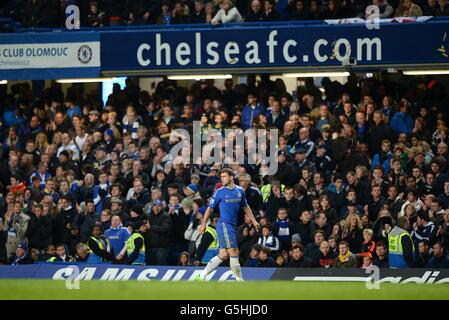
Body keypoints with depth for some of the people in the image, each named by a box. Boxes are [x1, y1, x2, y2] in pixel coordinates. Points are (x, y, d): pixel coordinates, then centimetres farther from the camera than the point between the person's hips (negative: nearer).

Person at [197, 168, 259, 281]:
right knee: (234, 253, -10)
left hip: (232, 227, 6)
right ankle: (239, 280, -2)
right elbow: (210, 208, 0)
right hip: (224, 225, -6)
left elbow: (245, 207, 23)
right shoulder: (219, 192, -4)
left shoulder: (240, 191, 10)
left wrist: (253, 220, 18)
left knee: (223, 255, 6)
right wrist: (204, 224, -5)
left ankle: (202, 276, 12)